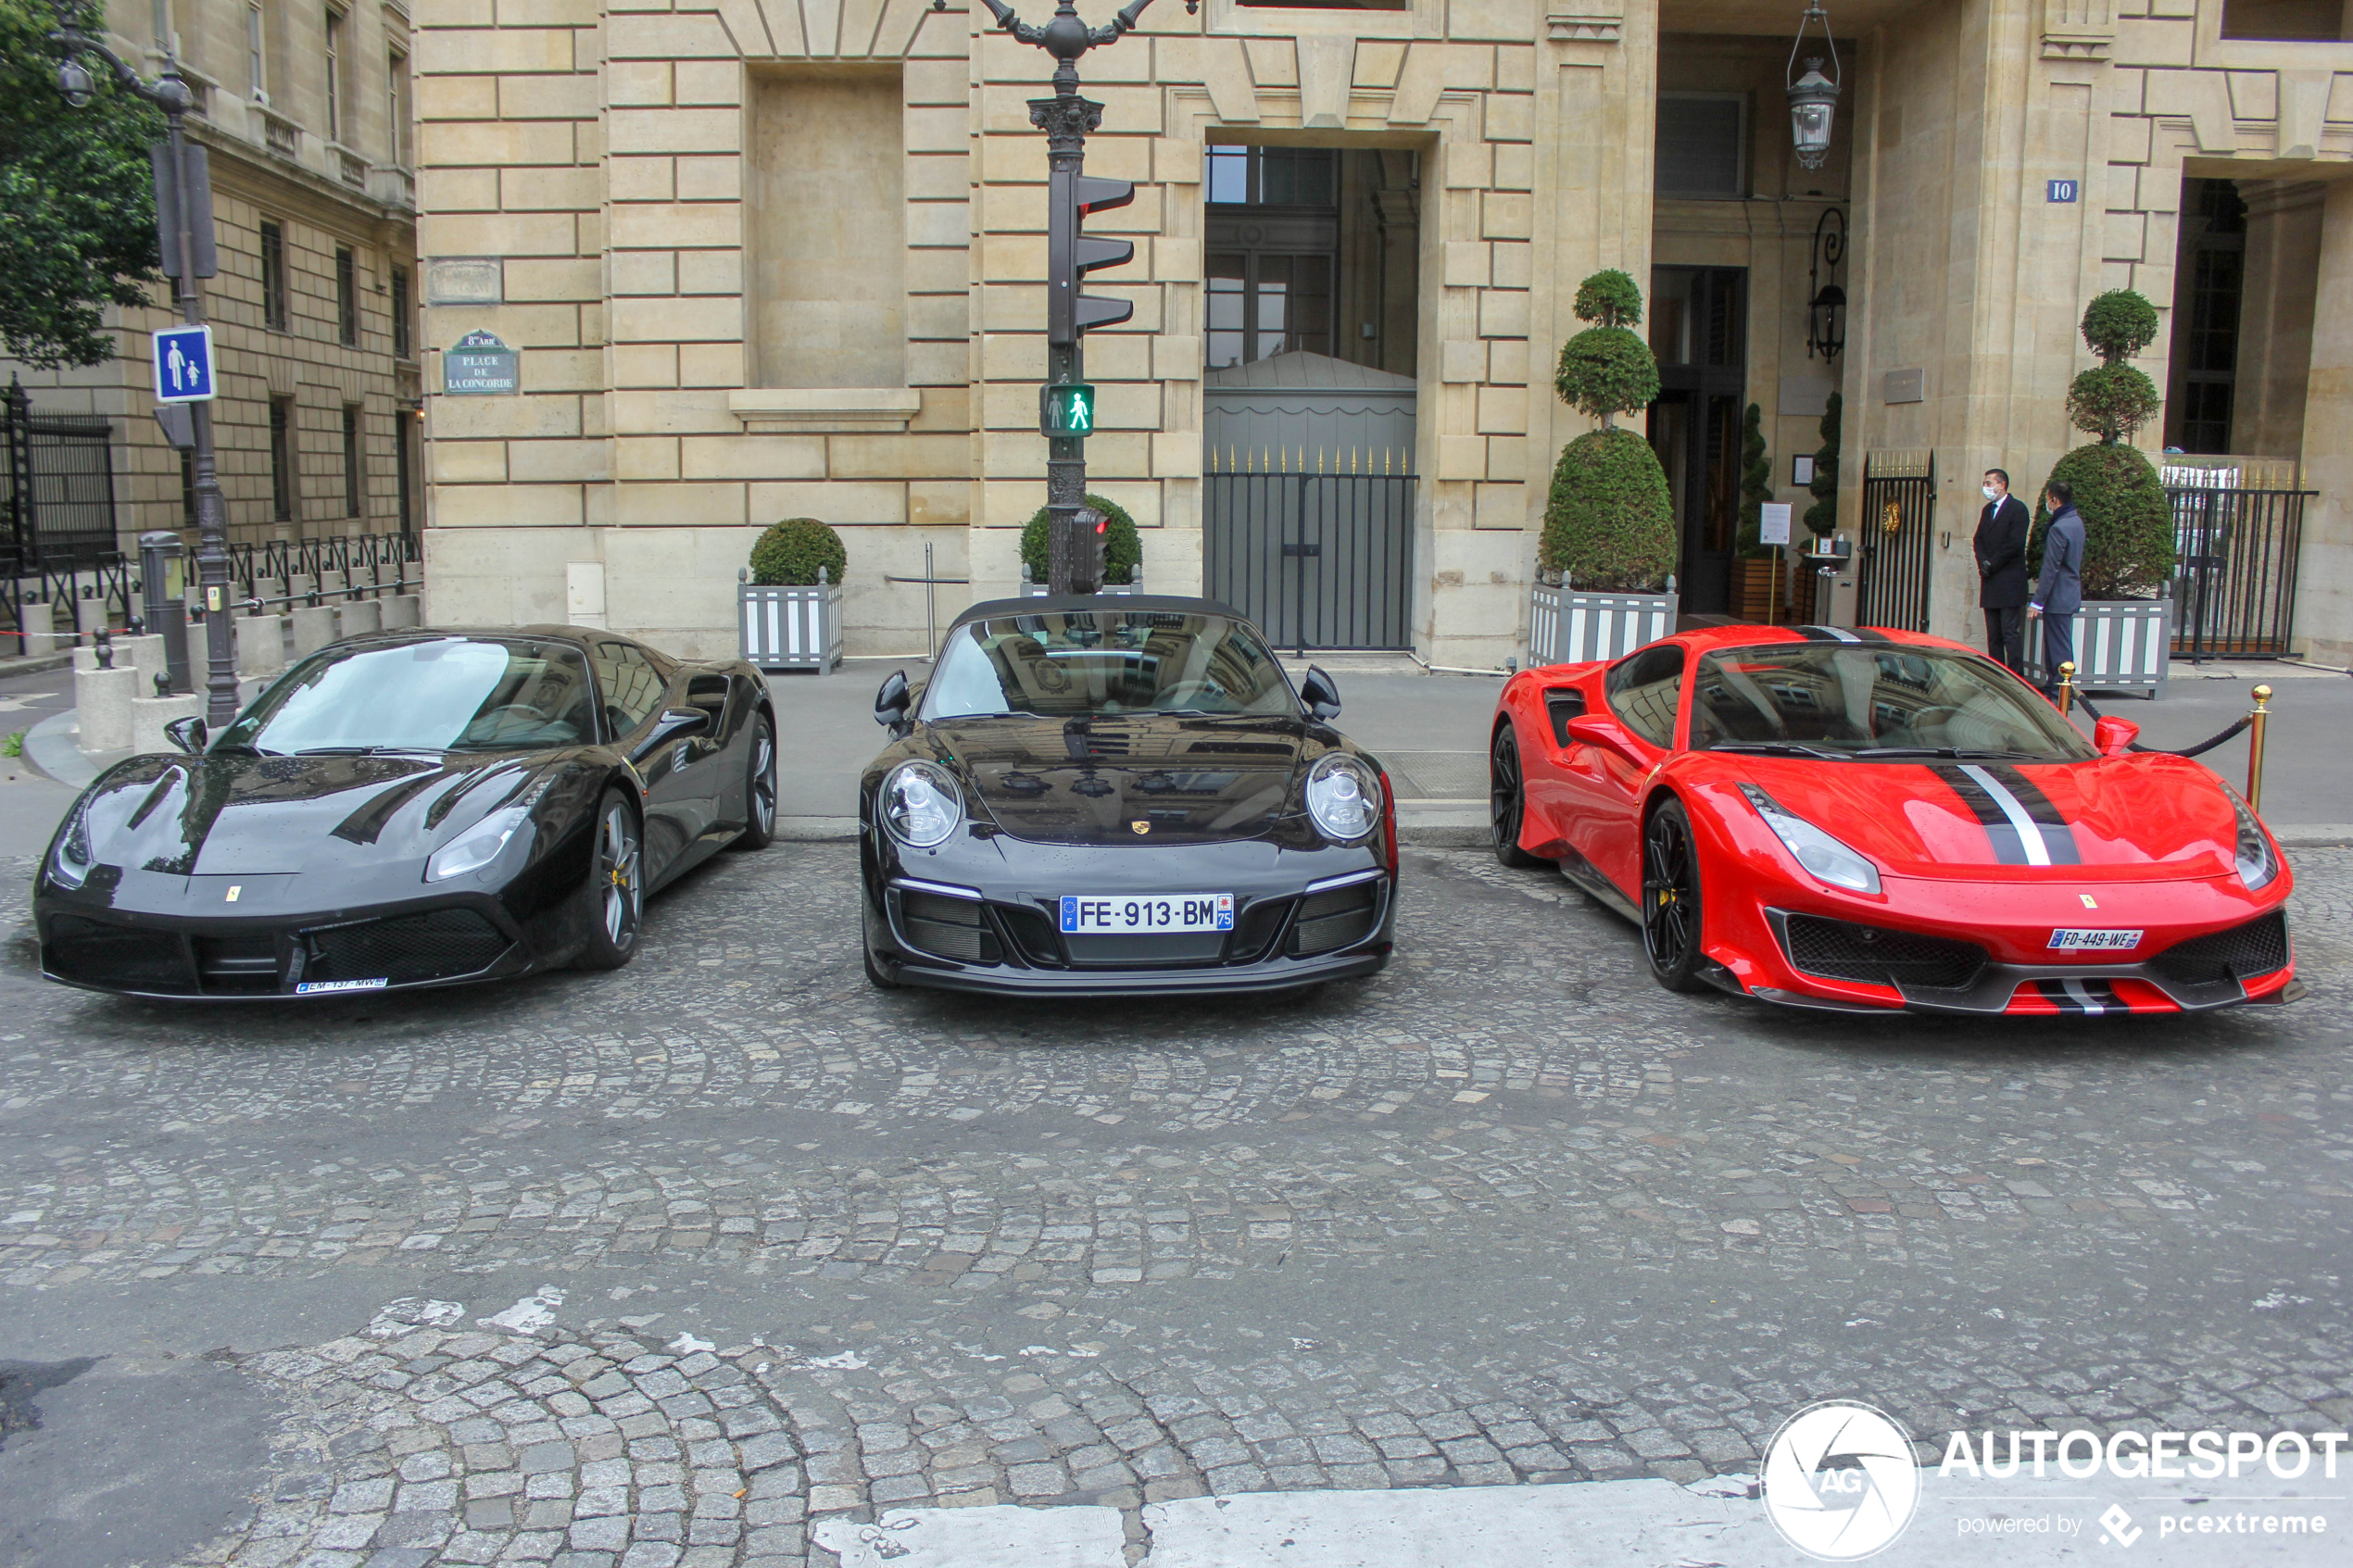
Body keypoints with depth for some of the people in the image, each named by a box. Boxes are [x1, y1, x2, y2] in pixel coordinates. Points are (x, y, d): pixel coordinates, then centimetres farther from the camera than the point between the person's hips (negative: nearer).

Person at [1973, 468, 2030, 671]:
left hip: (2009, 583, -7)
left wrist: (1991, 564, -11)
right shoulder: (1988, 509, 18)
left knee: (2010, 632, -10)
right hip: (1990, 582, 7)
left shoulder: (2017, 508, -6)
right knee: (1993, 634, 8)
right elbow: (1979, 539, 14)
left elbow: (2015, 544, -13)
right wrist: (1983, 563, -4)